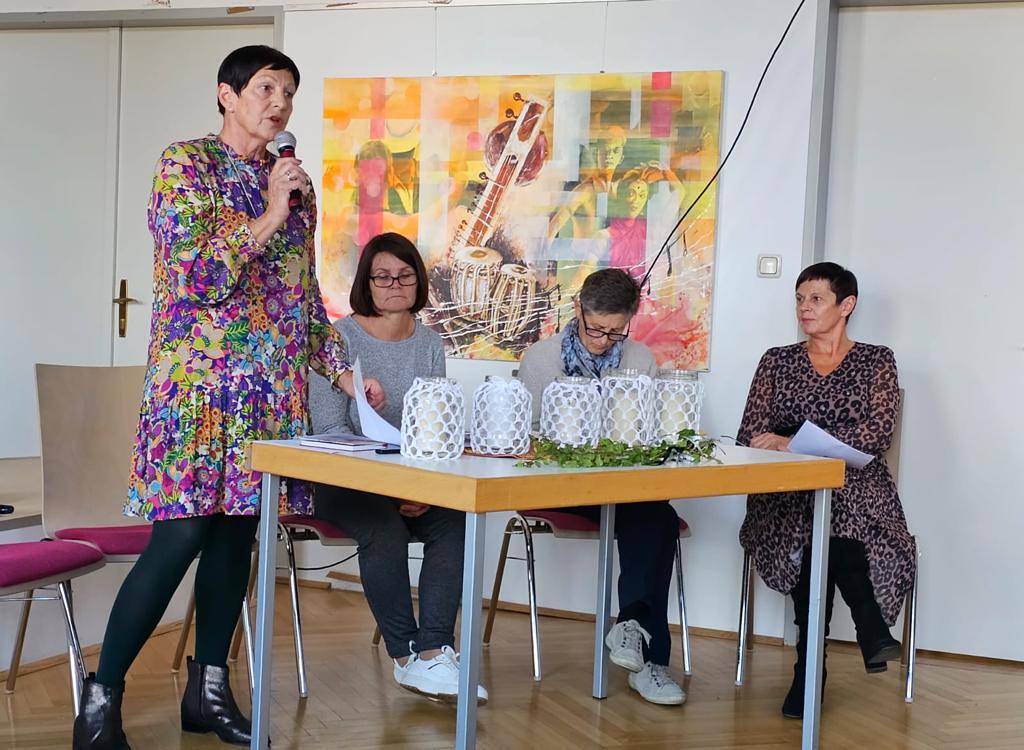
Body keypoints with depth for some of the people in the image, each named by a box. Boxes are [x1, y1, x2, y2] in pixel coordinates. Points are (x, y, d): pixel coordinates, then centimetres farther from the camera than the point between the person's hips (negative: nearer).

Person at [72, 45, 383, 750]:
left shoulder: (295, 182, 15)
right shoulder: (187, 163, -3)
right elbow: (193, 275, -14)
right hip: (200, 375, -6)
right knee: (182, 534, -10)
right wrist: (270, 217, -14)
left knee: (238, 528, 8)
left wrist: (344, 371, 13)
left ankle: (209, 691, 19)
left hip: (273, 385, 6)